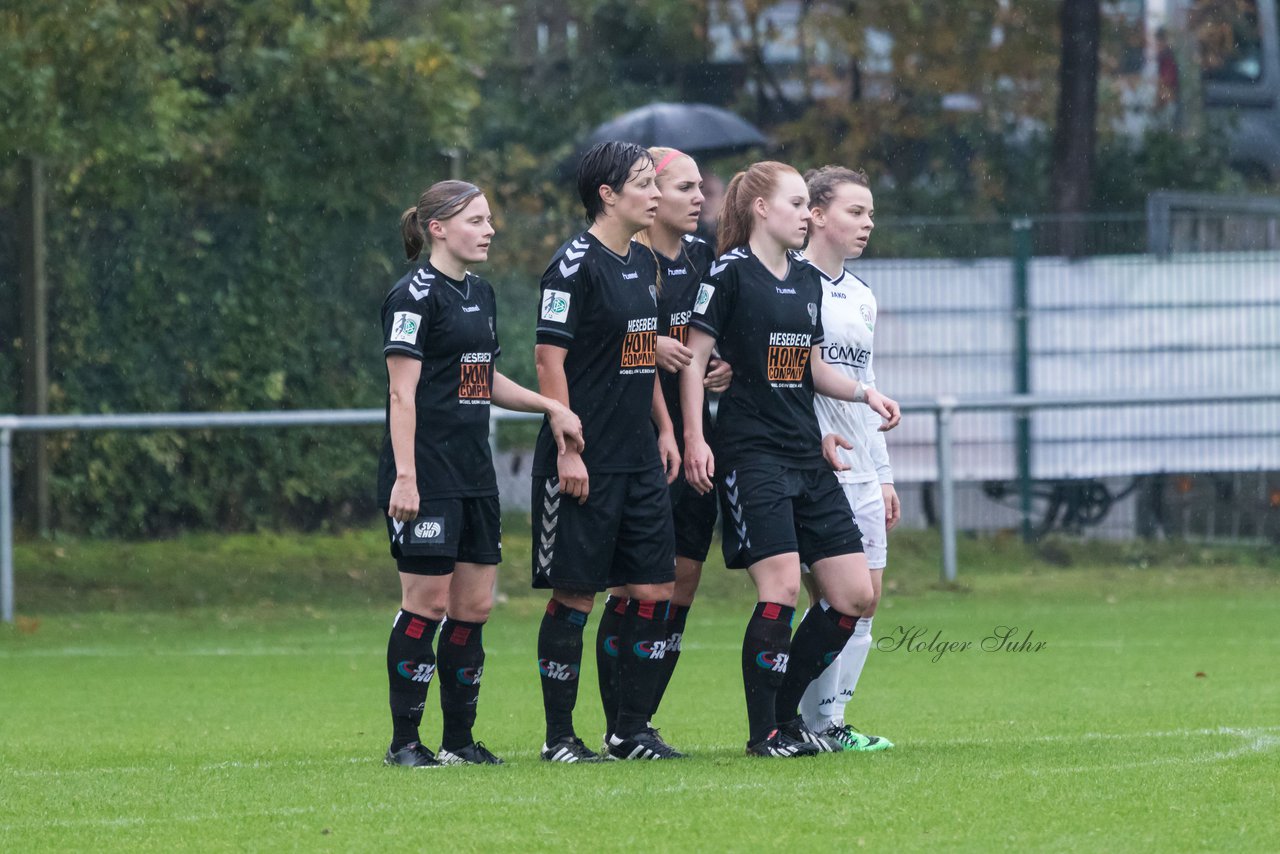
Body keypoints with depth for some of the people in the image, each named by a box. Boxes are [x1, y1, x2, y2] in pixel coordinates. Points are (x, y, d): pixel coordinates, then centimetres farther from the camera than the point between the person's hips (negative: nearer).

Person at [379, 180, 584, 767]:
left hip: (474, 474, 8)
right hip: (428, 474, -8)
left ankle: (460, 739, 13)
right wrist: (404, 475, -20)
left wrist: (549, 406, 14)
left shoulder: (480, 294, 15)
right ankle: (403, 741, 0)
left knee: (475, 606, 7)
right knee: (428, 602, -7)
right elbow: (402, 392, -14)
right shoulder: (416, 295, -10)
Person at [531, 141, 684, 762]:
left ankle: (630, 730, 12)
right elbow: (549, 359, -14)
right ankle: (559, 737, 5)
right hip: (585, 461, -8)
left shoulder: (643, 264, 14)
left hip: (638, 456, 8)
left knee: (653, 591, 4)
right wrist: (566, 449, -18)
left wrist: (664, 428, 17)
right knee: (575, 596, -2)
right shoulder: (576, 264, -11)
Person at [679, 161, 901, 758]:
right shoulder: (730, 273, -7)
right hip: (751, 455, -8)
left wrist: (863, 393, 8)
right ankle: (763, 731, -6)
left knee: (855, 596, 3)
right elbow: (694, 359, -8)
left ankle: (786, 714, 15)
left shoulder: (808, 281, 15)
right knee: (781, 590, -16)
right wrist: (694, 437, -16)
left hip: (809, 459, 8)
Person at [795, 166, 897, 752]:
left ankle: (829, 718, 10)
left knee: (865, 596, 5)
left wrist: (883, 475, 22)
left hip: (859, 469, 8)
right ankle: (820, 724, -5)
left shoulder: (861, 297, 18)